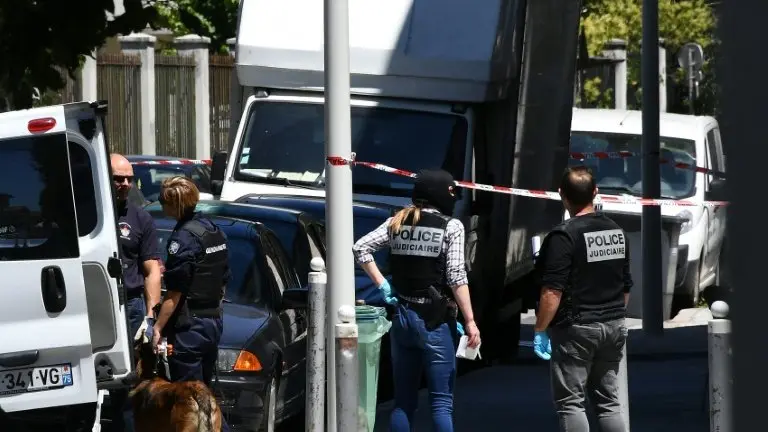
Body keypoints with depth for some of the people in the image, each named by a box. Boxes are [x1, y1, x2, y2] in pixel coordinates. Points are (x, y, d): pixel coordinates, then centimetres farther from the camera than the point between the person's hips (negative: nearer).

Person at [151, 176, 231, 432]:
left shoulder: (184, 237, -16)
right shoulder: (213, 231, 12)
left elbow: (175, 293, -19)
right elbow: (223, 280, 19)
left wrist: (158, 327, -16)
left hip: (189, 326, -9)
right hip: (213, 320, 9)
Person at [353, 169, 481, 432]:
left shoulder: (397, 222, 7)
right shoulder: (451, 227, -7)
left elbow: (360, 248, 1)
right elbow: (456, 277, -12)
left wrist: (382, 284, 5)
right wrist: (470, 321, -10)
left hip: (402, 316, 5)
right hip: (436, 320, -5)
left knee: (403, 401, 11)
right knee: (441, 402, -2)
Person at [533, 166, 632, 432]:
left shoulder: (564, 236, -16)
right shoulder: (616, 232, 8)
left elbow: (553, 292, -20)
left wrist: (540, 330, -12)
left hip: (576, 329, -7)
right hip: (613, 327, 7)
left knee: (570, 403, -2)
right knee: (608, 401, 13)